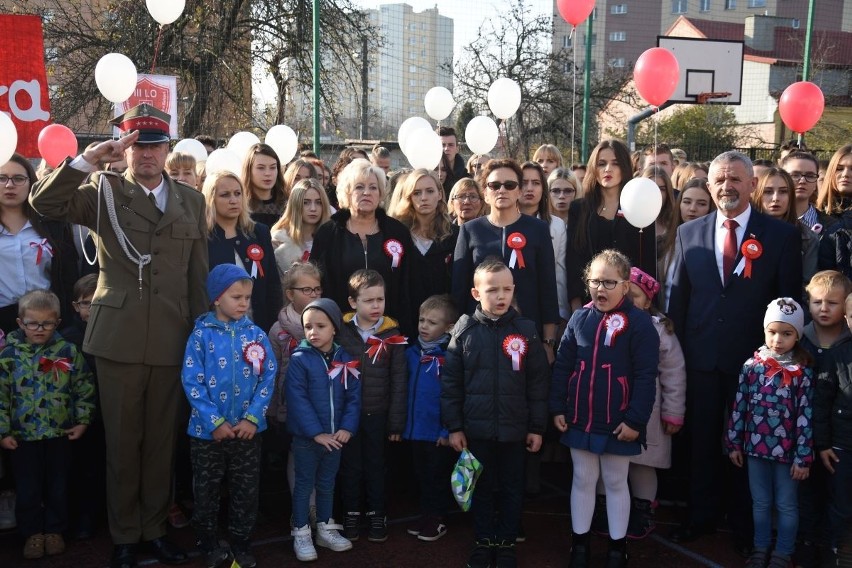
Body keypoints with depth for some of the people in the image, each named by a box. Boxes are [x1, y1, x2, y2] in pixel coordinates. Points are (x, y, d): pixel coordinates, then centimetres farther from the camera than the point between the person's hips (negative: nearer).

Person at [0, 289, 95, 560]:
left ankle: (54, 530, 30)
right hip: (23, 436, -1)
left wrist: (82, 420, 0)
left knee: (58, 487, 13)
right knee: (28, 489, 10)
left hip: (60, 434, 1)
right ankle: (33, 532, 27)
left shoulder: (68, 351, -4)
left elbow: (85, 388, 2)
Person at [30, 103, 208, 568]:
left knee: (161, 441, 11)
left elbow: (199, 276, 8)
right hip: (118, 336, -1)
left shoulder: (191, 201, 9)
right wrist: (88, 159, -18)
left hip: (171, 339, 2)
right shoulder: (103, 191, 4)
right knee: (122, 442, 8)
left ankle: (155, 530, 26)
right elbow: (43, 203, -12)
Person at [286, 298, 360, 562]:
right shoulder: (299, 359, -13)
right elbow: (298, 400, -17)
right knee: (304, 485, 9)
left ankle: (325, 529, 33)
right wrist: (317, 432, -20)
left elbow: (354, 396, 0)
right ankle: (301, 534, 22)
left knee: (327, 483, 18)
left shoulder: (346, 359, -1)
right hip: (306, 437, -4)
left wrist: (347, 428, -12)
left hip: (335, 436, 4)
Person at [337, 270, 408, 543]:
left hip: (377, 414, 0)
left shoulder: (392, 334, -6)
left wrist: (396, 420, -3)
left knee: (375, 466, 14)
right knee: (350, 465, 13)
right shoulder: (341, 331, -7)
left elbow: (399, 380, -3)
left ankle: (377, 514, 29)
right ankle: (351, 513, 30)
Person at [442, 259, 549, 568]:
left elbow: (538, 382, -1)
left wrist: (537, 427, 0)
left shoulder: (526, 330, -5)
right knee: (481, 488, 14)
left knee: (511, 489, 13)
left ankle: (506, 543, 29)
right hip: (476, 428, 0)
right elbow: (450, 382, -1)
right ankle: (483, 542, 30)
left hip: (514, 429, 0)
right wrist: (454, 426, -3)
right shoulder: (464, 330, -5)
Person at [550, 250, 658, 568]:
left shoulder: (638, 322, -11)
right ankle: (580, 542, 28)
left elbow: (645, 376, -12)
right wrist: (558, 408, 3)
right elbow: (562, 366, 6)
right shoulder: (579, 318, 1)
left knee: (616, 482, 12)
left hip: (619, 422, -3)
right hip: (580, 419, 3)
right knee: (583, 480, 14)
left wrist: (635, 419, -14)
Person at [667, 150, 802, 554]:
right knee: (701, 441, 14)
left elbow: (790, 301, -2)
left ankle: (745, 525, 30)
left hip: (753, 359, -2)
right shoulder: (688, 233, 4)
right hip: (700, 358, 2)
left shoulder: (782, 236, -3)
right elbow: (677, 297, 6)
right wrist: (678, 350, 2)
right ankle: (701, 515, 33)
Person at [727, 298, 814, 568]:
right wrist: (734, 443, 4)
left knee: (786, 505, 13)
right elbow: (739, 407, 3)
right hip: (756, 447, 2)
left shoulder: (803, 372, -10)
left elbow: (805, 416, -9)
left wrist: (803, 456, -10)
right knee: (760, 503, 17)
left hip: (787, 450, -2)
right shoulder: (751, 366, -3)